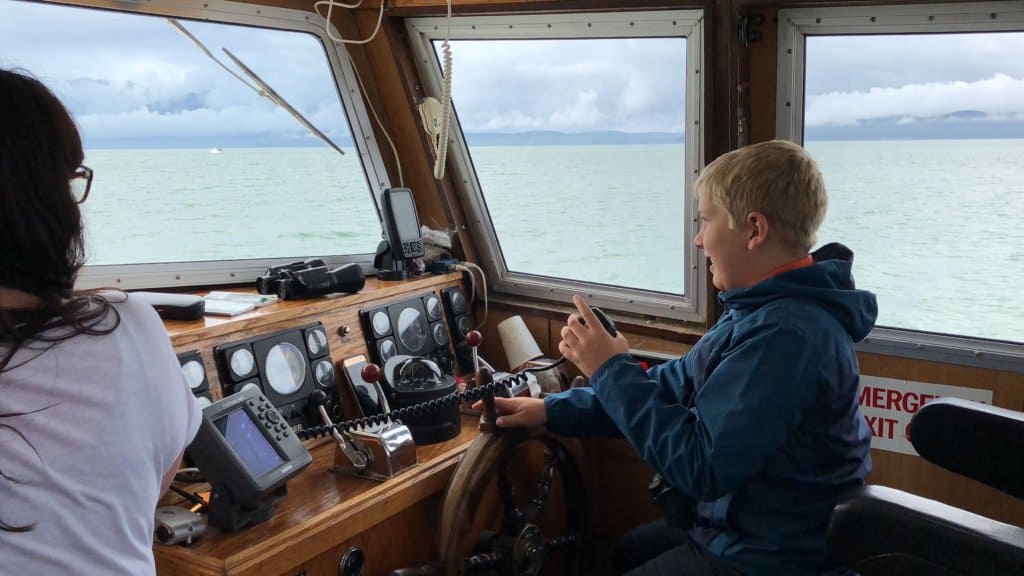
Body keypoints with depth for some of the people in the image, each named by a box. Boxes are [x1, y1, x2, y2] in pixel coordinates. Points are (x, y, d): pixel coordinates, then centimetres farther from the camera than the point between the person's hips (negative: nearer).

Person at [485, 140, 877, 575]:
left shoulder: (786, 334, -30)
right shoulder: (767, 310, 4)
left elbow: (699, 466, -30)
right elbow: (671, 386, 8)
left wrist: (612, 370, -20)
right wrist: (551, 411, 3)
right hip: (744, 527, 10)